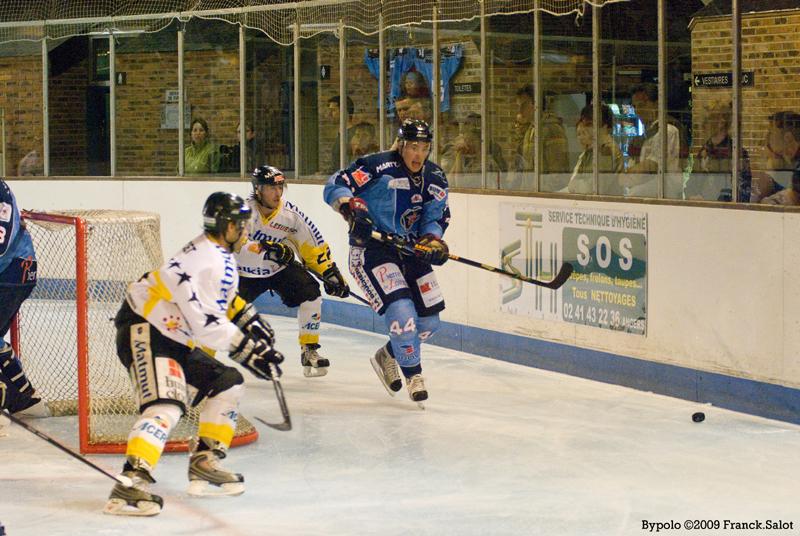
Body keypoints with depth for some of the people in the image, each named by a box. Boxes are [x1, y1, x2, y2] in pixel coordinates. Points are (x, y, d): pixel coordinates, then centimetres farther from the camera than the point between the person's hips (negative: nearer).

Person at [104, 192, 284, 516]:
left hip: (175, 339, 11)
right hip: (144, 332, -11)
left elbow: (219, 298, 29)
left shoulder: (217, 254, 12)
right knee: (166, 405, -29)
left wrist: (248, 318, 19)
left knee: (228, 383, 15)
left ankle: (204, 464, 18)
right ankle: (132, 481, -38)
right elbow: (206, 321, -26)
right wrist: (245, 348, -21)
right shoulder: (211, 261, -21)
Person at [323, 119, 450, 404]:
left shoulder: (435, 178, 5)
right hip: (370, 249, -7)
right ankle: (413, 375, 0)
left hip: (409, 250, 7)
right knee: (402, 312, -21)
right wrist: (351, 208, -35)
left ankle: (387, 356, 33)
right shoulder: (378, 167, -15)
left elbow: (437, 217, 10)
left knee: (429, 321, 8)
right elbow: (335, 186, -17)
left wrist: (432, 240, -9)